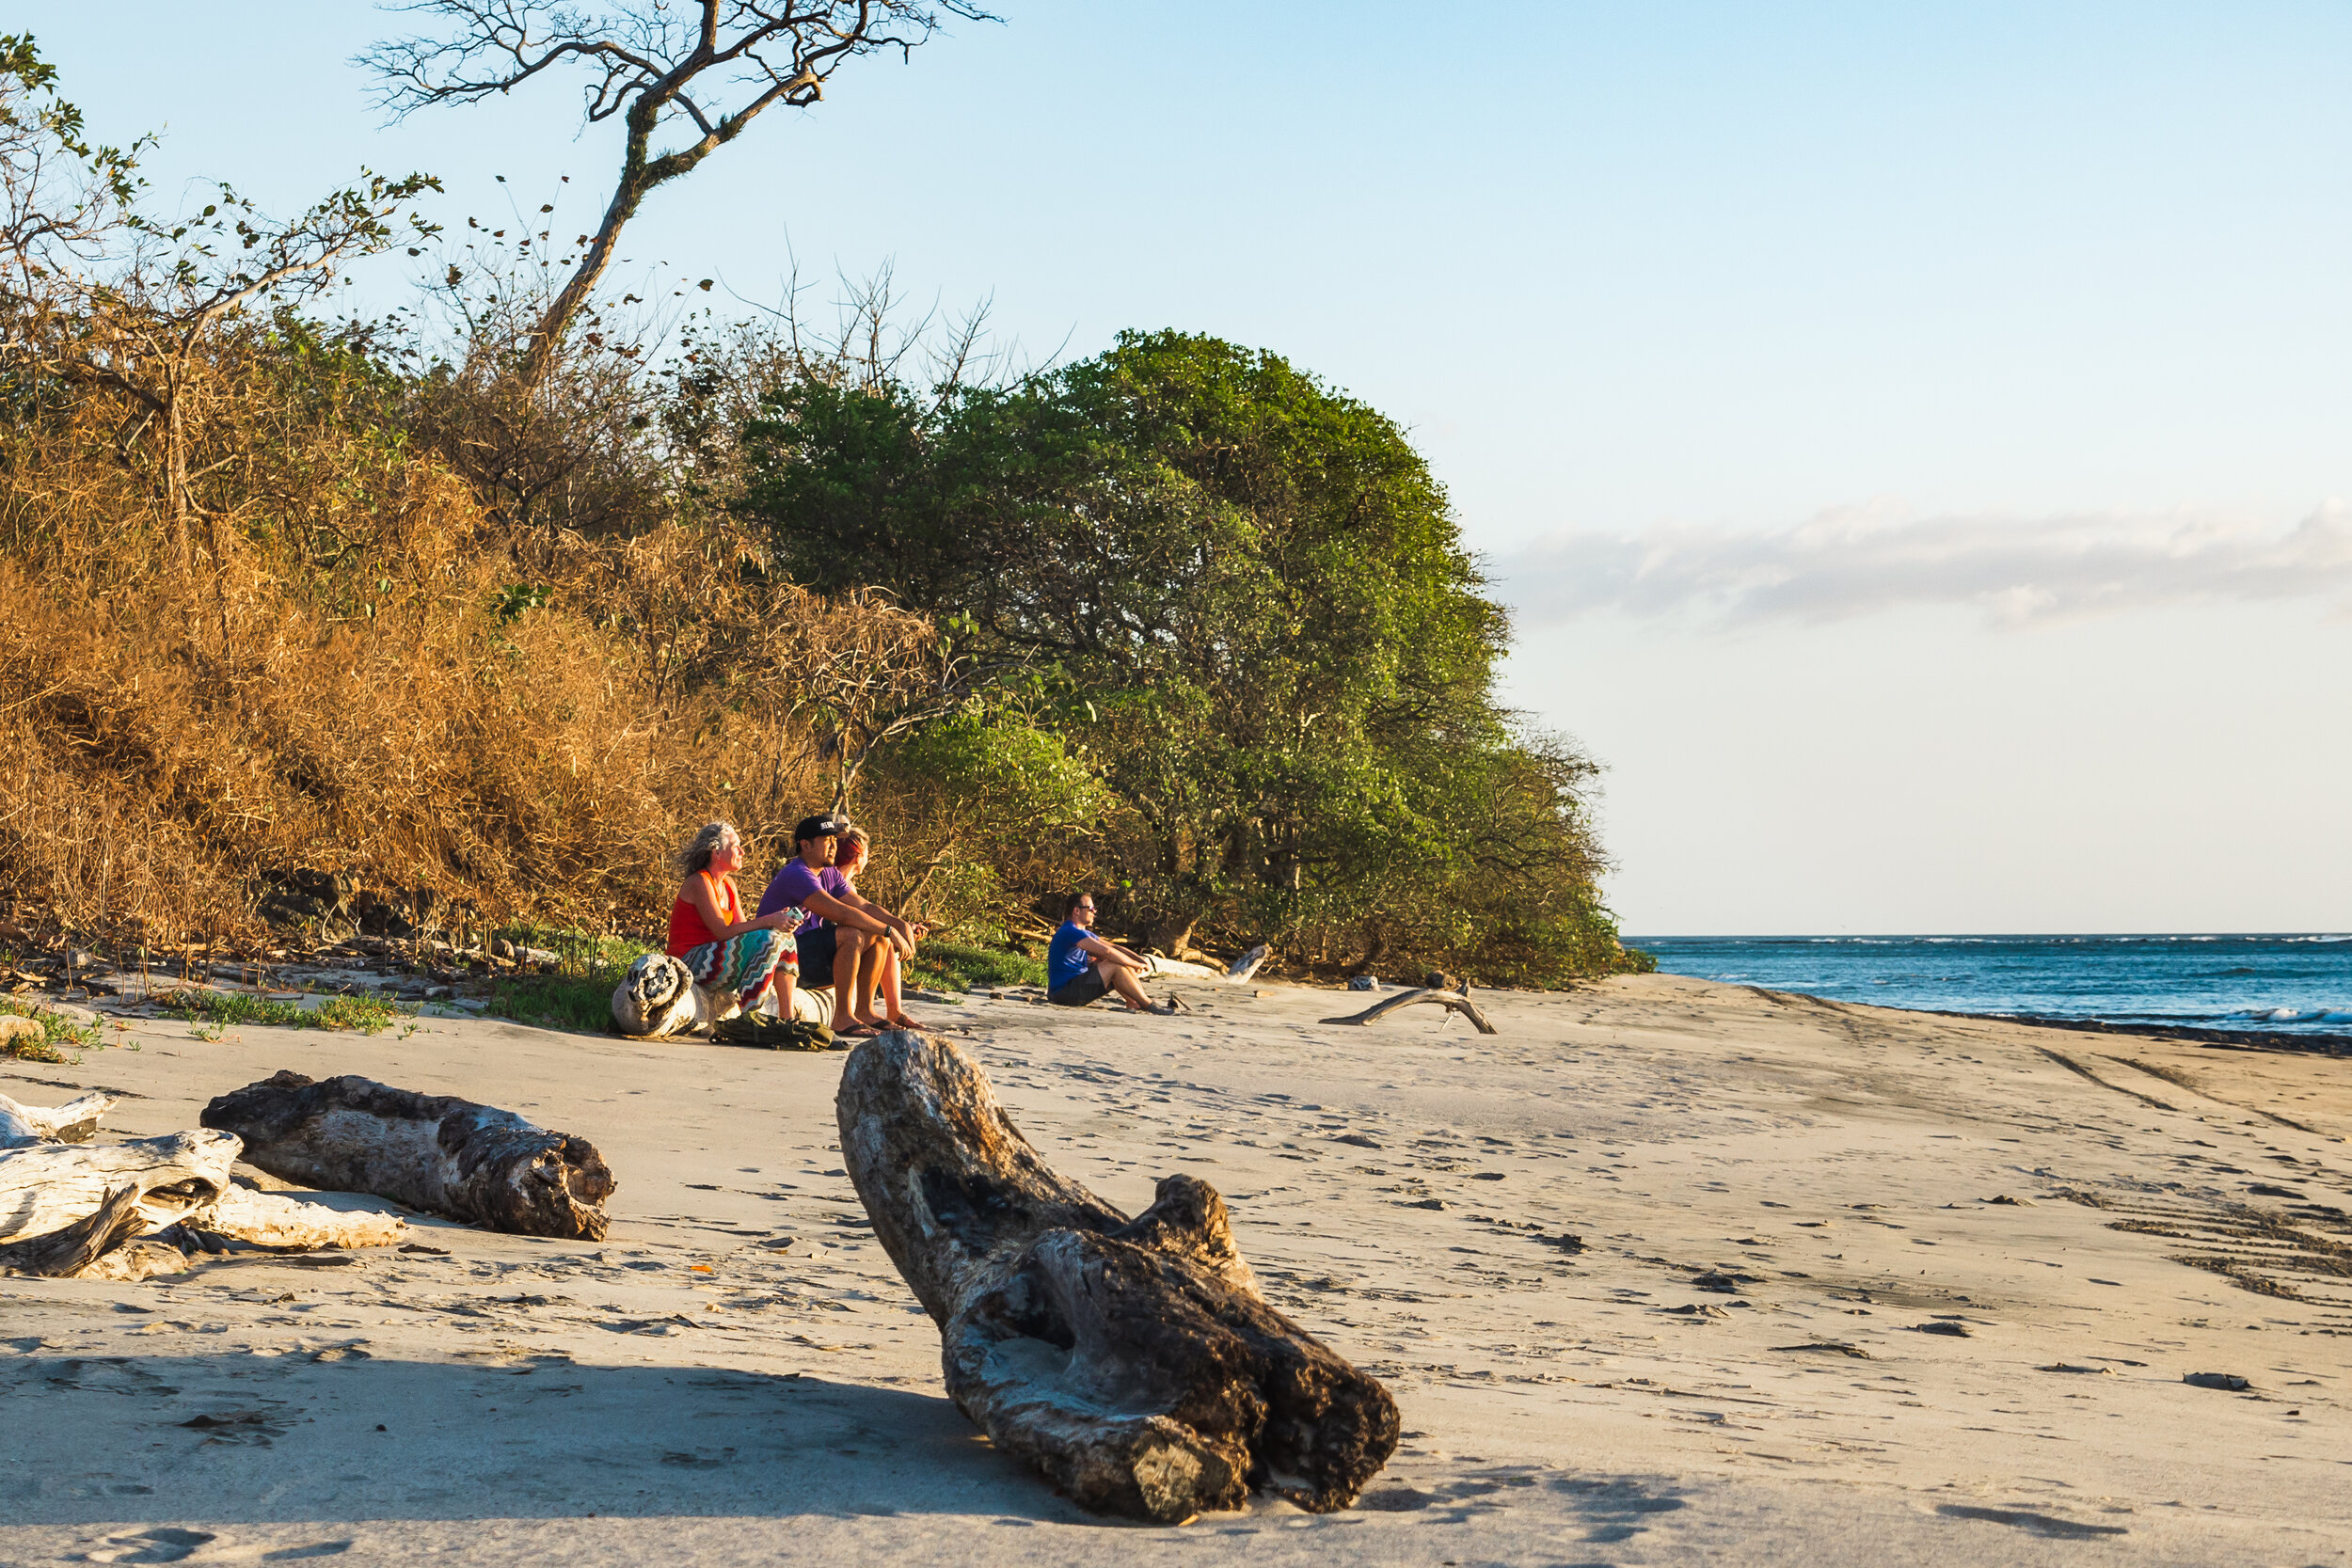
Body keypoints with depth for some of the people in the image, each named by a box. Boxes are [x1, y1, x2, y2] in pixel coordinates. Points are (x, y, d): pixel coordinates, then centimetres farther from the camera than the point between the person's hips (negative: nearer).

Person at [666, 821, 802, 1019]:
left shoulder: (727, 883, 15)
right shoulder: (699, 882, -12)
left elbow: (742, 928, 6)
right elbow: (722, 931, -20)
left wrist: (778, 921, -12)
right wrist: (768, 921, -25)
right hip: (691, 964, -9)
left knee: (784, 937, 0)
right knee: (767, 940, -23)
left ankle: (788, 1018, -8)